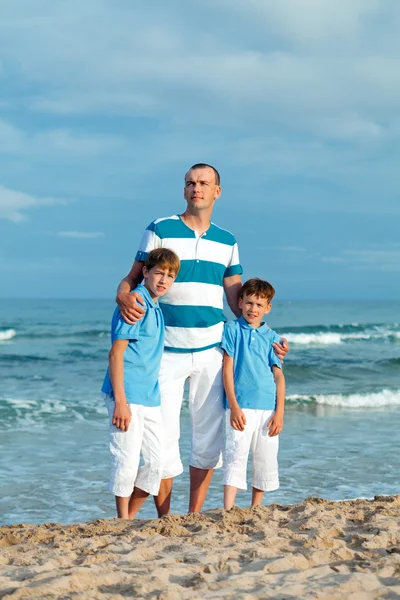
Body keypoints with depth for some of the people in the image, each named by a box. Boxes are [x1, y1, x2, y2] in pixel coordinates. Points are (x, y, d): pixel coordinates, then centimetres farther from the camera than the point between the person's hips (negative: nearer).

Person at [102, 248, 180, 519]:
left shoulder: (156, 308, 14)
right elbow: (116, 353, -17)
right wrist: (120, 401, -22)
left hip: (150, 398, 9)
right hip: (128, 396, -9)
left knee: (156, 461, 10)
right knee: (127, 460, -4)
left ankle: (131, 517, 23)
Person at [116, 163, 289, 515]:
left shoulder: (227, 242, 13)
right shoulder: (160, 230, 1)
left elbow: (237, 298, 15)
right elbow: (134, 277, -2)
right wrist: (124, 297, -25)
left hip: (211, 352, 4)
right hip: (167, 351, -4)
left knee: (210, 436, 6)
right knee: (164, 434, -4)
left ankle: (195, 517, 18)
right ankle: (164, 520, 7)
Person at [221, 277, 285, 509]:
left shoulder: (272, 337, 10)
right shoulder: (233, 329, 4)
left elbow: (279, 376, 7)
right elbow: (227, 369, -1)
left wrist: (279, 412, -1)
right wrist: (233, 406, -9)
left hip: (268, 408, 3)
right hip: (241, 407, -3)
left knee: (266, 461, 7)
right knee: (235, 457, -11)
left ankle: (255, 510, 20)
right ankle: (227, 510, -16)